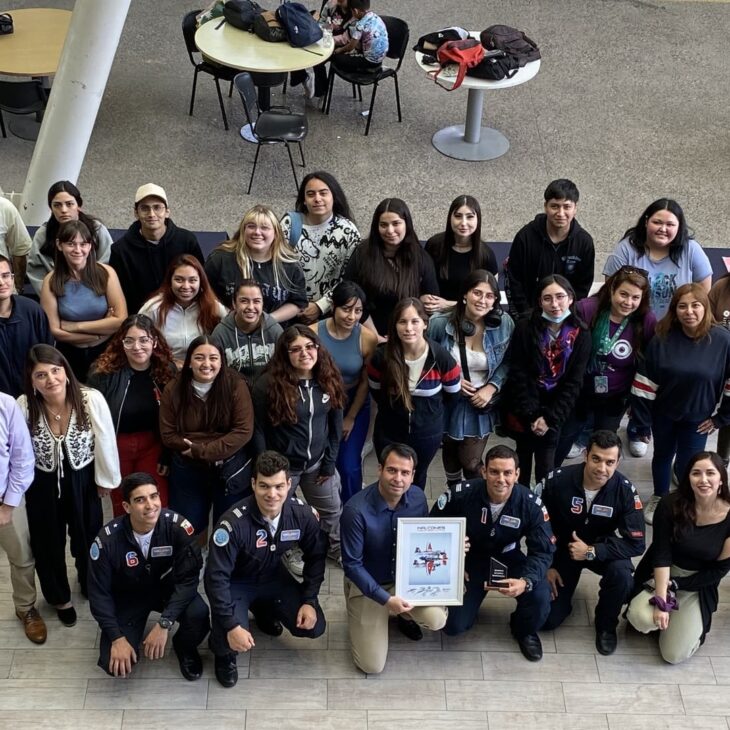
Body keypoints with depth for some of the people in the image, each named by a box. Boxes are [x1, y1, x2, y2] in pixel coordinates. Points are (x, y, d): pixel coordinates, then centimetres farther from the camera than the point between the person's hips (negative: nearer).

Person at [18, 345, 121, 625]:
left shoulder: (91, 399, -24)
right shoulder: (23, 407, -23)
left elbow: (105, 442, -11)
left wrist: (106, 480, -1)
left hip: (83, 481, 0)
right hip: (43, 484, 0)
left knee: (88, 538, 21)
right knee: (48, 544, 18)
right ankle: (60, 597, 46)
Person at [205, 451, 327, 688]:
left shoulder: (302, 514, -21)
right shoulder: (234, 523, -35)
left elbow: (316, 556, -3)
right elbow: (216, 576, -30)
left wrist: (309, 600, -9)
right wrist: (231, 625, -33)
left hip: (273, 576, 4)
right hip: (235, 582, -4)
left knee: (314, 627, -7)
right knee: (231, 639, -29)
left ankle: (264, 611, 23)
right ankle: (224, 654, 12)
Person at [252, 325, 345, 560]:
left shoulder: (329, 379, -7)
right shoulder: (268, 384, -21)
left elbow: (336, 424, 1)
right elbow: (259, 431, -13)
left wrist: (329, 462, 1)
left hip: (317, 462, 4)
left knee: (332, 511, 22)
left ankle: (337, 548, 47)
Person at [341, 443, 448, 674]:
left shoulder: (418, 498, -13)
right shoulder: (356, 510, -29)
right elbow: (352, 565, -21)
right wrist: (386, 599, -27)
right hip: (367, 585, -3)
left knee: (436, 620, -25)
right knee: (372, 666, -7)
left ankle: (404, 615, 13)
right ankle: (361, 615, 24)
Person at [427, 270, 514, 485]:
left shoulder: (504, 324, -13)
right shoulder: (440, 323, -18)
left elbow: (507, 362, -2)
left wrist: (491, 388, -16)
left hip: (481, 404, -1)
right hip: (448, 402, 1)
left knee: (471, 462, -2)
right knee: (451, 455, 23)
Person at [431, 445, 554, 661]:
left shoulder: (531, 504, -21)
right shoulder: (460, 494, -23)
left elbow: (542, 551, -18)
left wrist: (526, 581, -38)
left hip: (507, 559, 0)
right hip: (468, 560, 0)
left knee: (540, 597, -27)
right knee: (453, 626, -9)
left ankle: (525, 630, 11)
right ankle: (472, 597, 29)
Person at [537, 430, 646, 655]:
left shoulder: (625, 491, -24)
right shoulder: (557, 480, -25)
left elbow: (636, 544, -22)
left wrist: (591, 551, -30)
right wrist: (546, 565, -9)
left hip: (601, 549, 0)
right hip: (561, 549, 0)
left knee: (621, 573, -34)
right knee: (548, 620, -8)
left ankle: (606, 625, -3)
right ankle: (564, 591, 28)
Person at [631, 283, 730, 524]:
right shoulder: (663, 339, -16)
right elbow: (644, 383, -12)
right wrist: (642, 422, -10)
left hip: (698, 418, -2)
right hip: (664, 414, 2)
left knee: (687, 466, 6)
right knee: (662, 456, 22)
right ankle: (658, 499, 46)